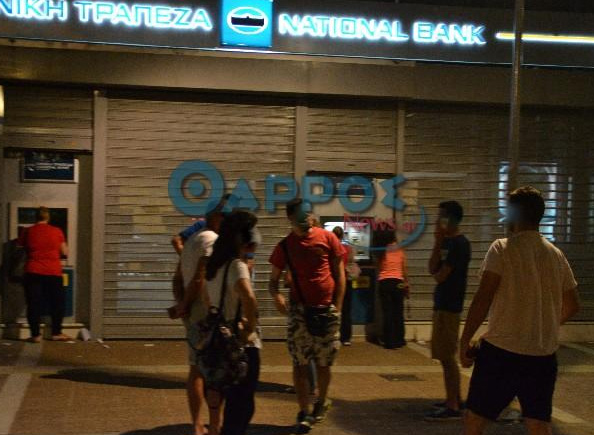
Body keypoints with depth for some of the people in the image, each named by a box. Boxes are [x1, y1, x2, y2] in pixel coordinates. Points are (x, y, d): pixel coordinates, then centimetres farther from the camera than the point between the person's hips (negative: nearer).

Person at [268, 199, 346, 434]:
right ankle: (304, 413, 5)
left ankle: (322, 402, 33)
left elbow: (339, 273, 2)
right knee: (300, 363, -2)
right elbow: (273, 280, 4)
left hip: (326, 309, 0)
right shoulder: (285, 246, 0)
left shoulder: (327, 238, -2)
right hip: (299, 310, 0)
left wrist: (337, 307, -5)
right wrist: (276, 295, -19)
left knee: (323, 363, 10)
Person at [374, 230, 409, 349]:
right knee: (398, 312, 9)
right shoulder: (400, 250, 2)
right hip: (398, 282, 0)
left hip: (383, 282, 0)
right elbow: (405, 269, 5)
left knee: (387, 312, 2)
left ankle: (389, 341, 2)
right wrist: (406, 284, 12)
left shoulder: (380, 252, 2)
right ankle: (399, 340, 15)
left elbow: (377, 269, 6)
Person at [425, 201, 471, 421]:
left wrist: (438, 273, 5)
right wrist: (438, 242, -1)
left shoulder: (459, 243, -15)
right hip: (442, 303, 10)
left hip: (449, 304, -10)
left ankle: (452, 407, -5)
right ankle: (454, 399, 24)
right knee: (446, 355, 15)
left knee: (447, 356, -8)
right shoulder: (446, 242, 14)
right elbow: (433, 269, 6)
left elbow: (440, 275, -18)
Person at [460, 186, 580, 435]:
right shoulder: (556, 255, 8)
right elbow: (572, 307, 16)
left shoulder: (503, 249, -8)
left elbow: (482, 300, -14)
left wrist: (464, 341, -8)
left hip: (501, 351, -5)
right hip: (544, 354, 5)